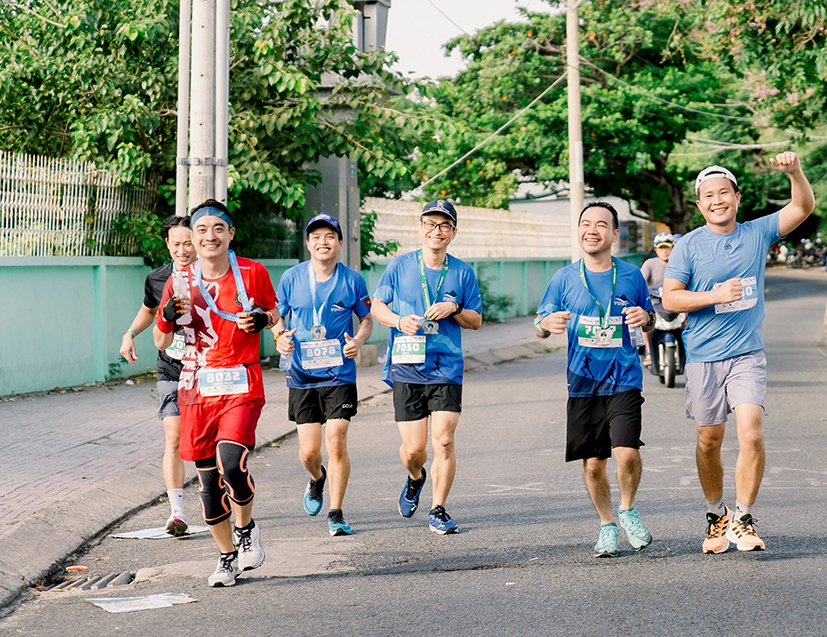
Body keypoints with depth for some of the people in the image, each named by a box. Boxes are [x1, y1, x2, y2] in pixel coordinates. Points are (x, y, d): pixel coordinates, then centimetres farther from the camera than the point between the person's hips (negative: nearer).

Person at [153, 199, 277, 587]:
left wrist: (262, 320, -7)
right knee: (207, 477, 4)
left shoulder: (253, 273, 0)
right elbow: (161, 343, 12)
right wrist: (168, 317, -9)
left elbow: (274, 314, 16)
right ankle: (227, 556, 22)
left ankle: (245, 528, 9)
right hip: (196, 387, 3)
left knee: (231, 463, -21)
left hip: (241, 384, -3)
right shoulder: (180, 282, 4)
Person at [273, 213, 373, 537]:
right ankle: (317, 478, 39)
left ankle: (336, 513, 3)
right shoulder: (291, 278, 0)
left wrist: (358, 341, -11)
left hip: (340, 374, -1)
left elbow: (367, 319, 10)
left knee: (336, 441, -11)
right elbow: (276, 315, 12)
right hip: (302, 375, 1)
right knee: (309, 451, 2)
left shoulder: (352, 279, -1)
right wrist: (280, 337, -9)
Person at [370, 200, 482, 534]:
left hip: (447, 369, 0)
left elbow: (476, 320, 10)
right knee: (413, 449, 1)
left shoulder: (462, 272, 4)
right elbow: (377, 306, 9)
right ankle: (415, 478, 38)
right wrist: (398, 320, -11)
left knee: (443, 440, -9)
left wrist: (453, 309, -10)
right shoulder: (400, 266, 2)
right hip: (406, 369, 0)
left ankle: (438, 511, 7)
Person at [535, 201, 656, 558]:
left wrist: (645, 318, -8)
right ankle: (607, 525, 26)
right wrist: (548, 323, -15)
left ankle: (627, 510, 12)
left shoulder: (631, 276, 4)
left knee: (627, 453, -17)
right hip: (583, 382, 1)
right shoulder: (565, 278, 3)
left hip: (624, 380, -1)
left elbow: (650, 323, 16)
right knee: (593, 463, 3)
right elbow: (539, 326, 9)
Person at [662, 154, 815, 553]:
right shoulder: (688, 246, -1)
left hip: (747, 354, 0)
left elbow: (803, 207, 1)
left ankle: (742, 521, -5)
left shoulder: (757, 233, 5)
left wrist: (796, 173, -18)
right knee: (709, 441, 8)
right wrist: (715, 295, -16)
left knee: (752, 434, -15)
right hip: (703, 356, 0)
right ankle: (716, 516, 28)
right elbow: (670, 299, -4)